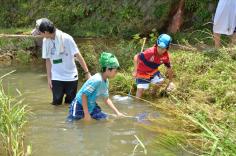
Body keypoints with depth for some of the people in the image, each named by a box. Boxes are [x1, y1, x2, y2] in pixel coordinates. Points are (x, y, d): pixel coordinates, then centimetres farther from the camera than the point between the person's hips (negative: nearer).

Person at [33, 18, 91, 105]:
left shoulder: (66, 38, -16)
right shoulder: (46, 41, -4)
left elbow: (78, 55, -13)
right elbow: (48, 60, 5)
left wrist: (87, 72, -14)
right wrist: (49, 78, 3)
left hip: (71, 76, -2)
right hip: (56, 78, 2)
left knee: (70, 102, 7)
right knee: (56, 102, 1)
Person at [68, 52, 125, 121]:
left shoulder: (106, 81, -2)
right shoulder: (96, 80, -28)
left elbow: (106, 99, 10)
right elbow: (84, 95, -27)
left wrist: (117, 112, 6)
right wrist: (86, 114, -25)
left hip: (91, 105, 8)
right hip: (80, 106, -8)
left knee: (105, 119, 0)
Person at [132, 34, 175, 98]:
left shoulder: (165, 56, -16)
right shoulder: (150, 52, -36)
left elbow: (169, 68, 0)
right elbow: (136, 57, -31)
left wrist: (170, 81, 5)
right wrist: (135, 71, -34)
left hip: (153, 71, 6)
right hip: (142, 72, -6)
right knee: (140, 89, -12)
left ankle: (153, 92, 27)